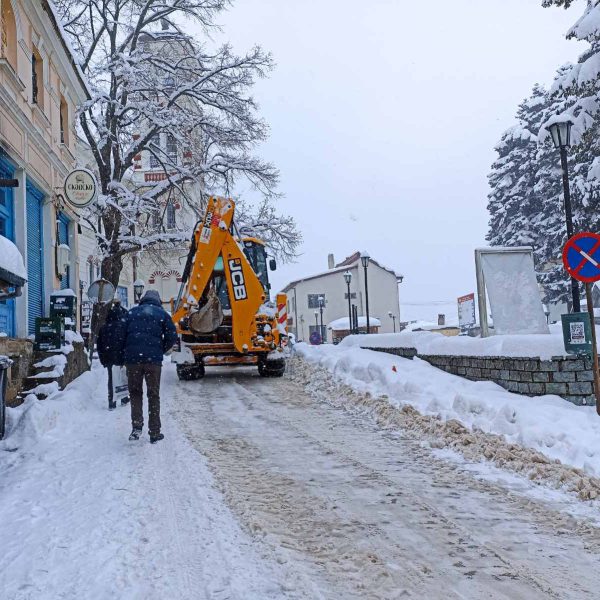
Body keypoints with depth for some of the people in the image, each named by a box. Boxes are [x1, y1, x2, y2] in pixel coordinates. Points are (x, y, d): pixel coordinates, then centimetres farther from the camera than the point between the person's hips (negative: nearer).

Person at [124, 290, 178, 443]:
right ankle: (154, 433, 10)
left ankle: (137, 426, -1)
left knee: (135, 393, 15)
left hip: (132, 358, 1)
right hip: (153, 359, -1)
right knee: (154, 395, 8)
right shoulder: (162, 314, 9)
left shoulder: (132, 312, 14)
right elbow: (172, 336, 1)